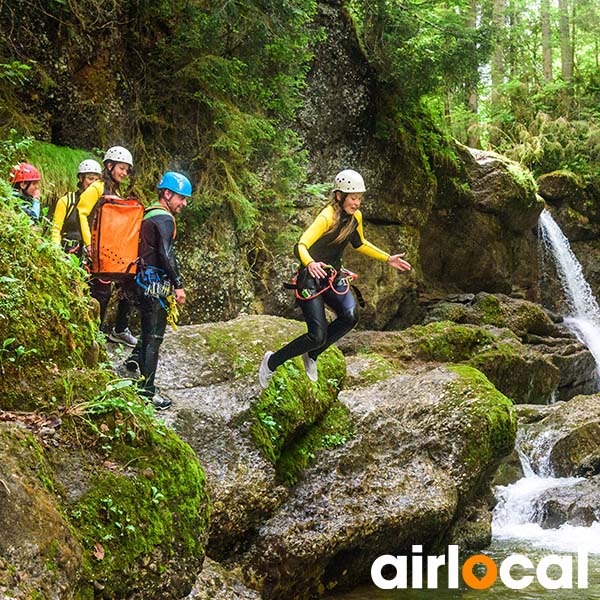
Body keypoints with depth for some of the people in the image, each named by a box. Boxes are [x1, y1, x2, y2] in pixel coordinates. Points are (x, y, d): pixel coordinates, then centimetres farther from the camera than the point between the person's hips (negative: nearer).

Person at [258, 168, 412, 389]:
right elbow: (301, 246, -35)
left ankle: (311, 356, 1)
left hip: (334, 277, 7)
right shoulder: (327, 217, -23)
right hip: (311, 279, -7)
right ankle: (272, 361, 10)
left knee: (350, 316, -22)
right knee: (318, 336, -14)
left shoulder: (355, 217, 1)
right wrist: (310, 264, -56)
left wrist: (388, 259, 17)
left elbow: (360, 244, 22)